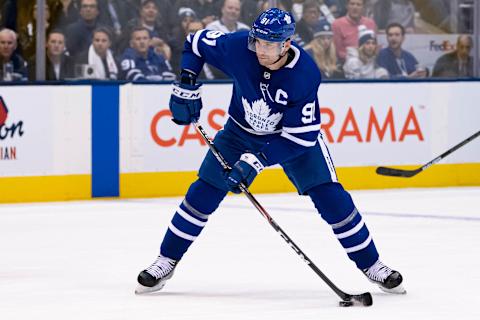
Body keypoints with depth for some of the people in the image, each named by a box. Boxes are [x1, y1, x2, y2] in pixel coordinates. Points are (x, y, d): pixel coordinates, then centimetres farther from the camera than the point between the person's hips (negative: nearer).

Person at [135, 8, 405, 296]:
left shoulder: (306, 74, -34)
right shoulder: (238, 47, -28)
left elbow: (301, 136, -30)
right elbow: (196, 43, -7)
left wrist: (257, 160, -36)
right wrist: (187, 85, -18)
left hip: (297, 134, -2)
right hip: (242, 131, 2)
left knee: (329, 196, -12)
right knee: (204, 192, -6)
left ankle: (371, 264, 2)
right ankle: (166, 262, 8)